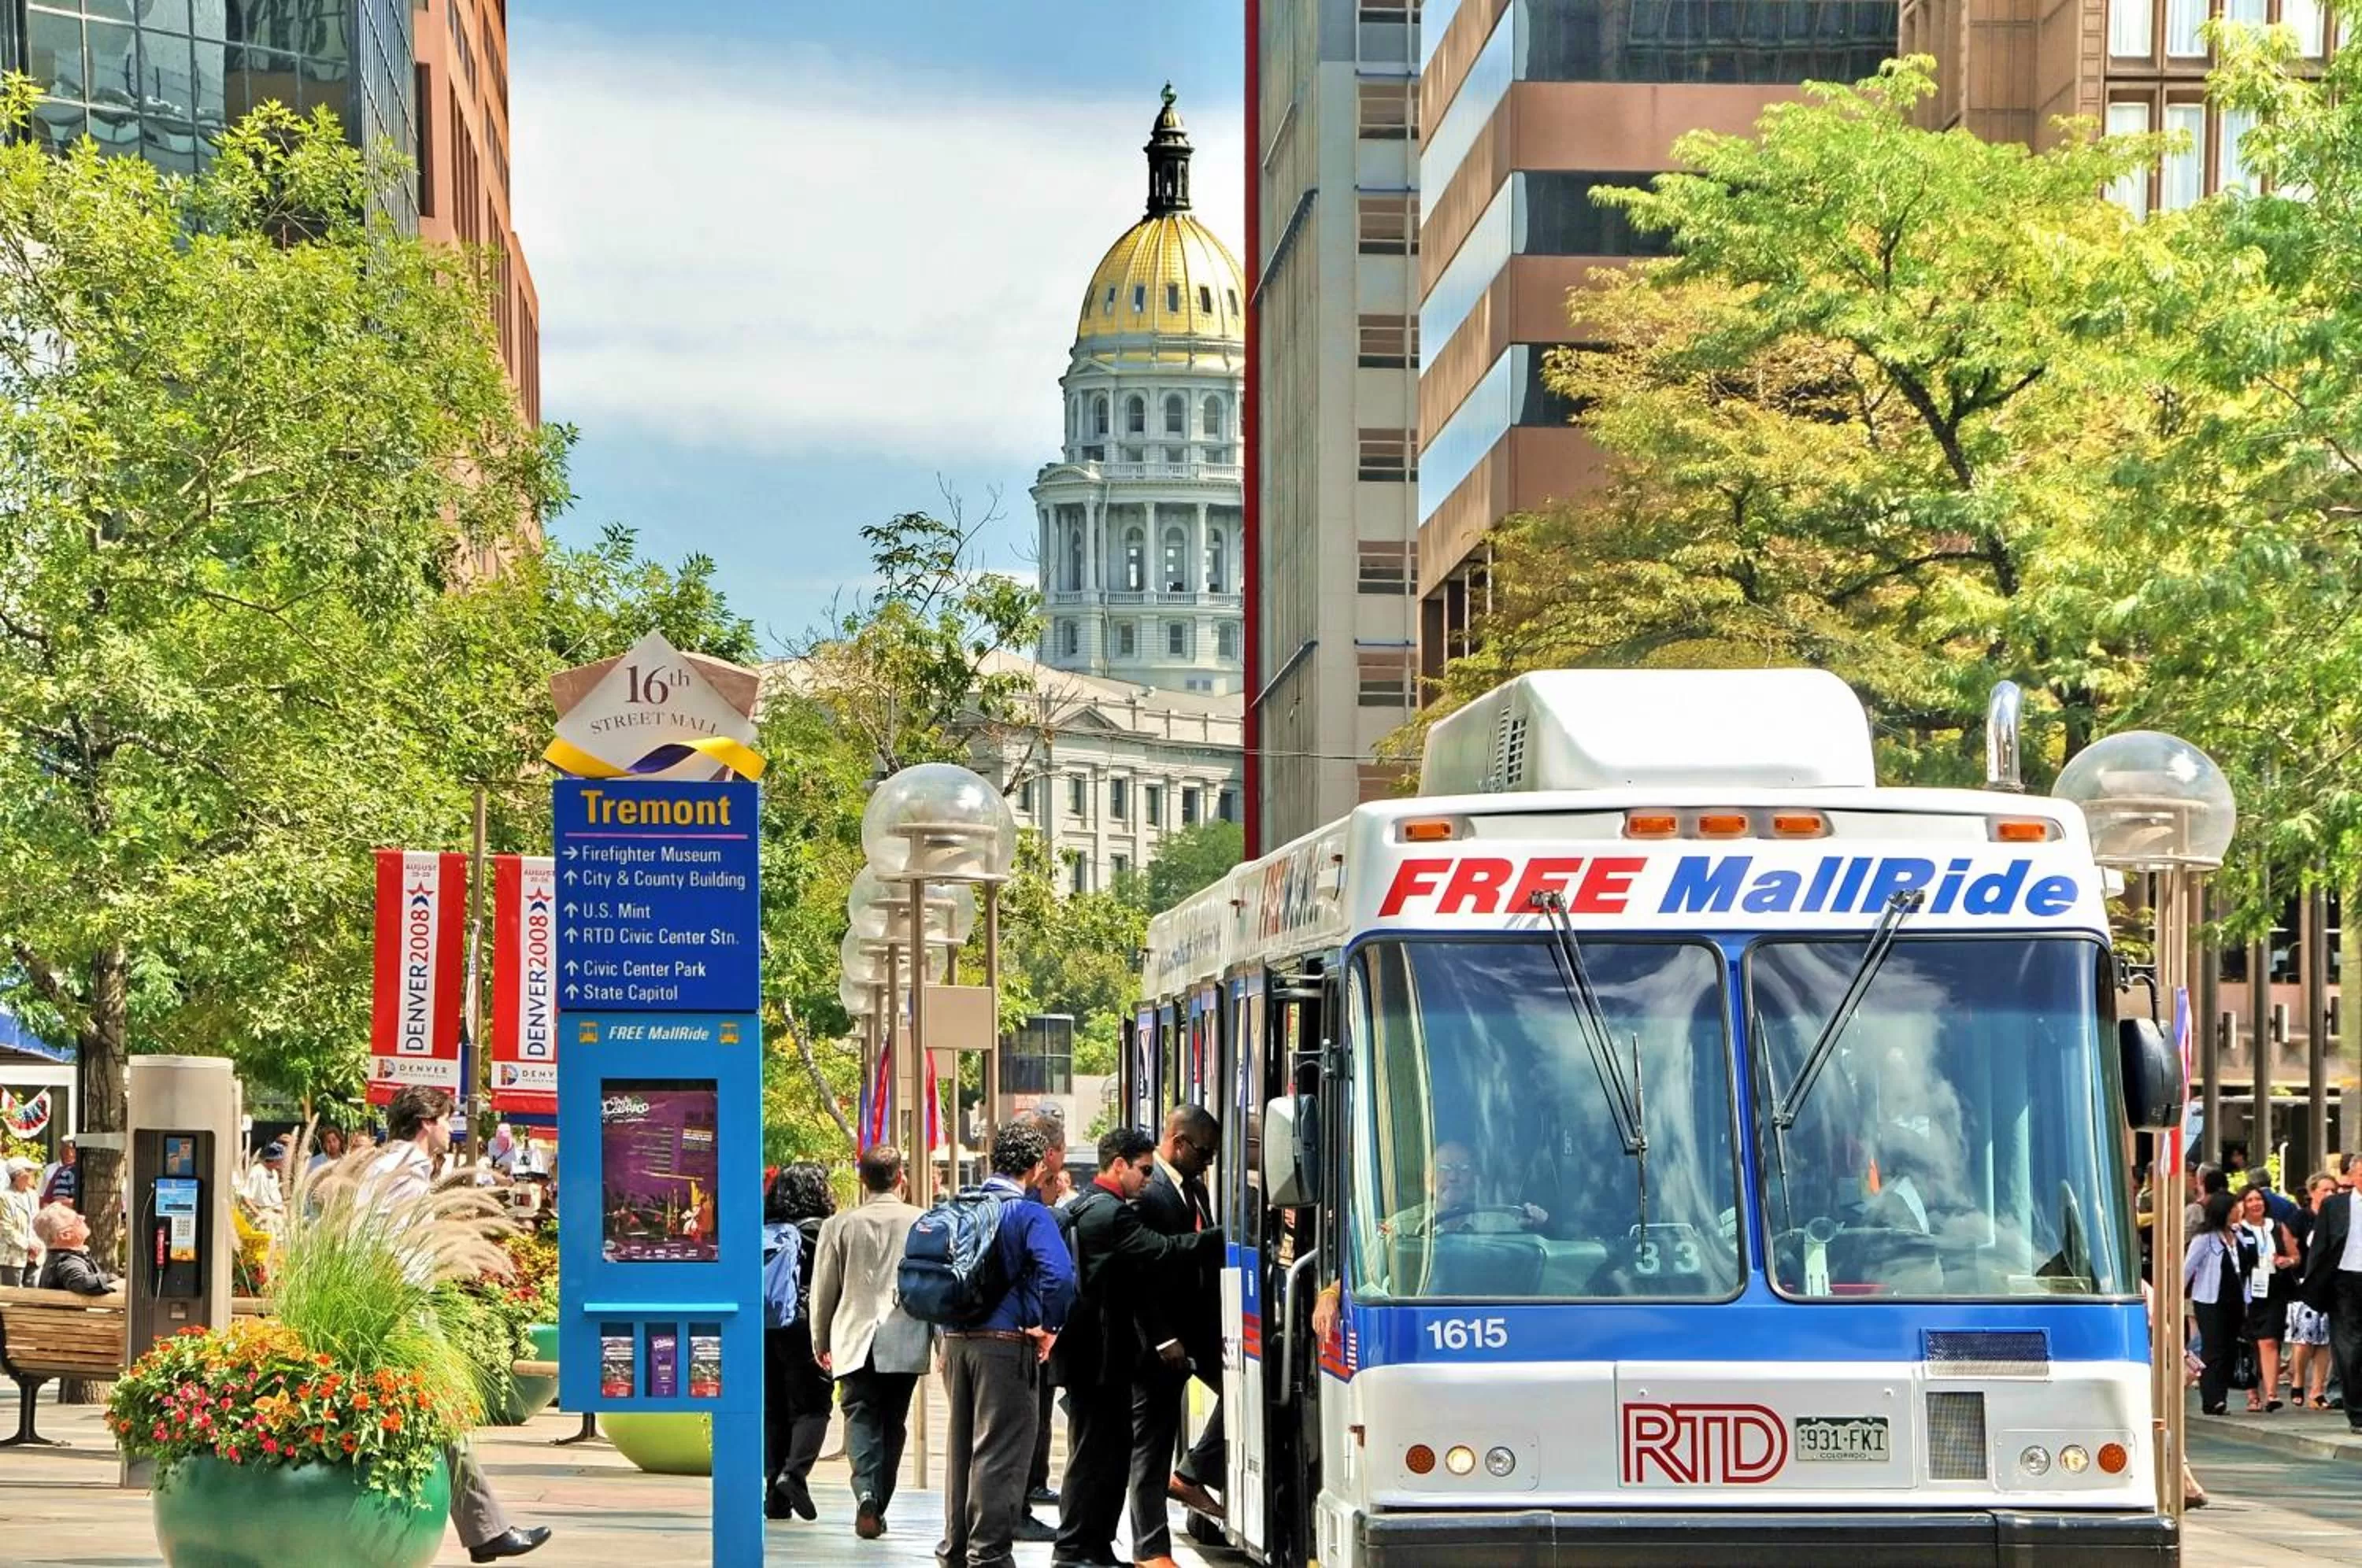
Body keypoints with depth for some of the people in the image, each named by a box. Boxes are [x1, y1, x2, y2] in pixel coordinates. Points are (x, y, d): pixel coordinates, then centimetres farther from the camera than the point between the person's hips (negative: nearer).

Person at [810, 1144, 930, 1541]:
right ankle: (878, 1506, 13)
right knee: (892, 1423, 11)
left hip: (854, 1341, -1)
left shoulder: (839, 1225, 0)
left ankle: (866, 1494, -22)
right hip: (906, 1343, 1)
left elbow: (823, 1289, 6)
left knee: (861, 1418, 0)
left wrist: (820, 1342, 19)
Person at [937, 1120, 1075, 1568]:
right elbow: (1059, 1275, -25)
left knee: (961, 1448, 16)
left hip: (956, 1341, 7)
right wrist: (1049, 1327, -11)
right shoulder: (1030, 1214, -11)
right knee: (1000, 1455, -2)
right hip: (1005, 1343, -7)